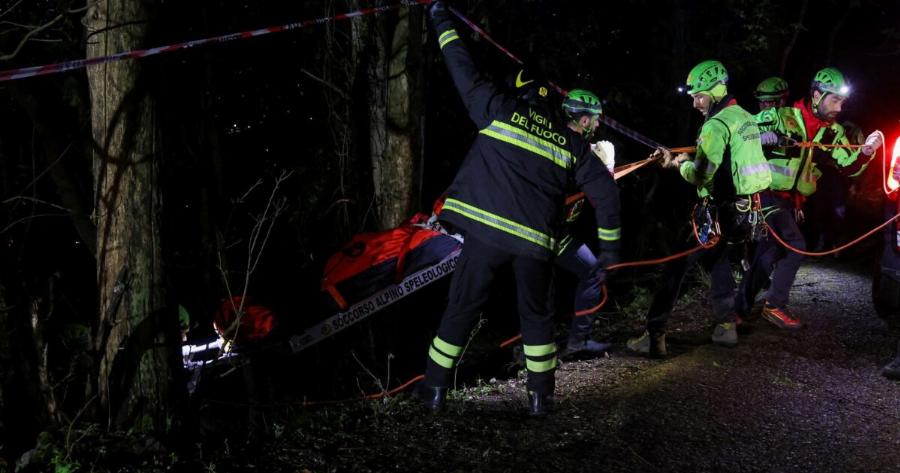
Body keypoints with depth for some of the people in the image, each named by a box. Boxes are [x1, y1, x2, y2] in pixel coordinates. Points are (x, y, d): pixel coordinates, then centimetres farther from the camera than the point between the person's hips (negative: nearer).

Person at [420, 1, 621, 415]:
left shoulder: (501, 109, 5)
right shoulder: (572, 142, 12)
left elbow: (464, 73, 12)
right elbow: (605, 192, 10)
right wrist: (608, 249, 16)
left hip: (487, 231, -2)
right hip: (536, 242, 2)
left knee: (461, 308, 9)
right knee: (535, 314, 18)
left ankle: (435, 387, 14)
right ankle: (541, 394, 20)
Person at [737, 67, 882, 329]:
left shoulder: (833, 133, 5)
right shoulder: (779, 117, -10)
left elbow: (847, 168, 1)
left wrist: (865, 152, -17)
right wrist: (763, 137, -29)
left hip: (792, 203, 6)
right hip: (767, 196, -6)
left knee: (769, 254, 11)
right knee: (795, 245, -18)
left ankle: (741, 308, 23)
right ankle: (774, 306, -6)